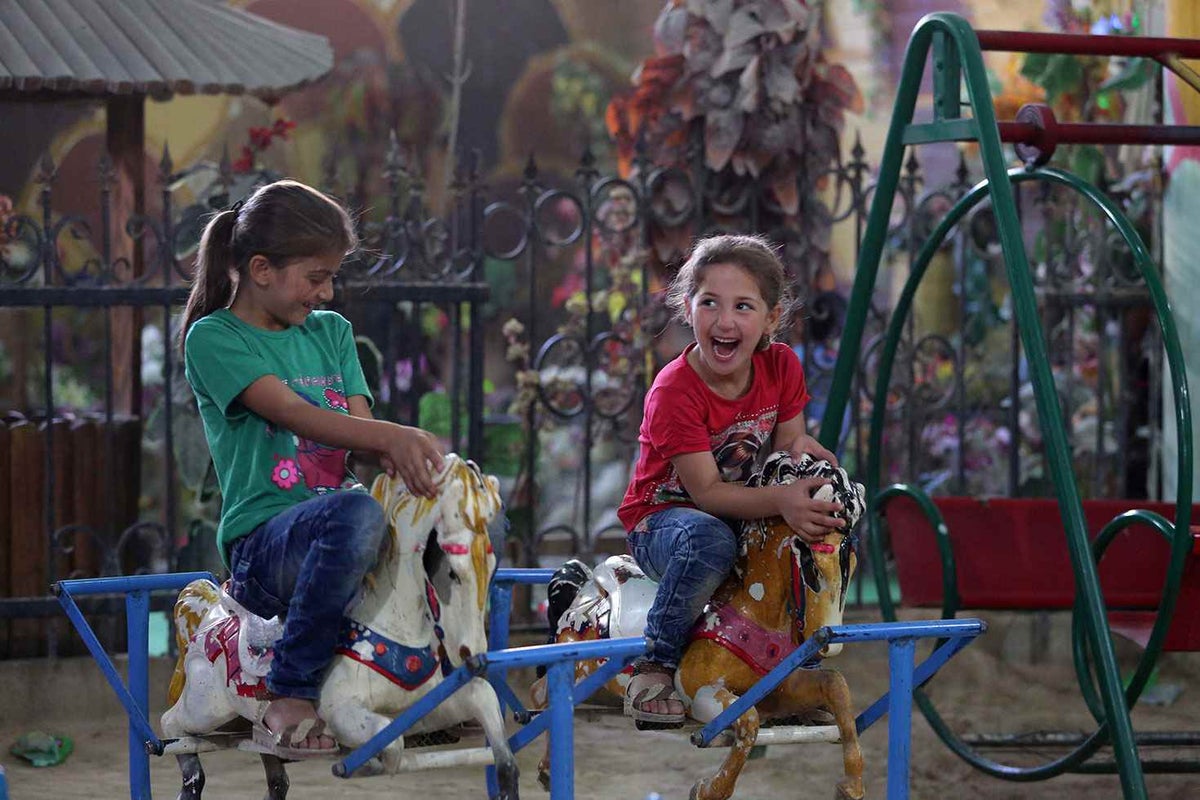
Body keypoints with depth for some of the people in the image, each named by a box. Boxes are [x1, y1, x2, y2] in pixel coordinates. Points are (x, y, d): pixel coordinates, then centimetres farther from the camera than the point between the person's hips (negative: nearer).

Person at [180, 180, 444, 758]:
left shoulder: (331, 332, 20)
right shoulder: (213, 339, -2)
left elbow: (359, 424, 7)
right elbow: (296, 415, -17)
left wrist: (397, 456, -17)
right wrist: (392, 436, -31)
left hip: (329, 530, 7)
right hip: (261, 542, -7)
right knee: (355, 514, -38)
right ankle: (288, 699, -29)